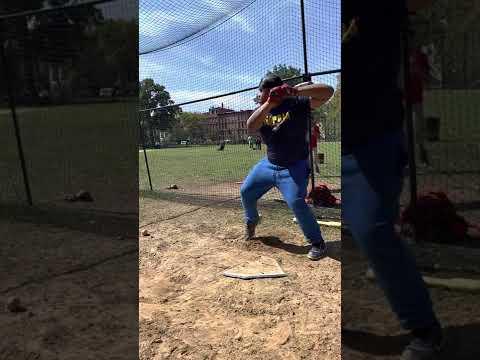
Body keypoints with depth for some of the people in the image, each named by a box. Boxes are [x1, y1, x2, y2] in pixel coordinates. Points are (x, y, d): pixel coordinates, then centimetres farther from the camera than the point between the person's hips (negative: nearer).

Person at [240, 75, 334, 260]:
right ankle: (252, 220, 43)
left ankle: (317, 242, -3)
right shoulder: (262, 109, -2)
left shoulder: (297, 104, -16)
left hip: (294, 167, -6)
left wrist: (296, 90, -42)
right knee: (246, 191, 12)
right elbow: (250, 127, -23)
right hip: (268, 164, 6)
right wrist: (269, 104, -37)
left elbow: (328, 91, -27)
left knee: (296, 202, -23)